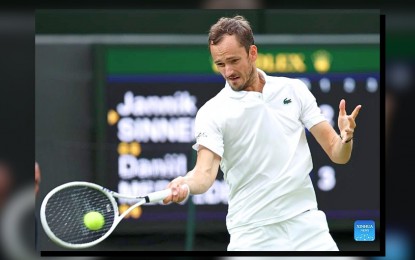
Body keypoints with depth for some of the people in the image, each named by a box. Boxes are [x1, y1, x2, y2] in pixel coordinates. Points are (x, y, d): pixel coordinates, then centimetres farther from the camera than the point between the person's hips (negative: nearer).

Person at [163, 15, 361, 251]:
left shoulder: (294, 90, 6)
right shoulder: (212, 113, -2)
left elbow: (337, 154, 5)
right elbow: (205, 173, -13)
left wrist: (346, 138, -18)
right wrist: (185, 186, -36)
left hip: (306, 224, 2)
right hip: (252, 235, -2)